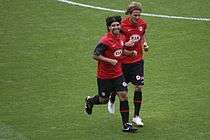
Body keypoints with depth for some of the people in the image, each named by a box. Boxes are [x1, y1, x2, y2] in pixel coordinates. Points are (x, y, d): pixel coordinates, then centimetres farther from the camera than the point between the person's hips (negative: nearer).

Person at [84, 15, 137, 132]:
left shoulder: (122, 37, 2)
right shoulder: (105, 41, -21)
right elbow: (95, 55, -19)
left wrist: (131, 52, 3)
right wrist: (110, 60, -25)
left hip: (118, 73, 5)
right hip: (104, 75, -5)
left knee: (124, 96, -6)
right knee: (104, 100, 8)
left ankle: (126, 125, -1)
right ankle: (89, 101, 44)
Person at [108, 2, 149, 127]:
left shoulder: (143, 24, -3)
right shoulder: (123, 26, -19)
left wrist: (145, 44, 1)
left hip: (138, 60, 3)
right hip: (124, 61, -3)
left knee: (139, 87, -4)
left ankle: (136, 116, 7)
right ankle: (112, 101, 47)